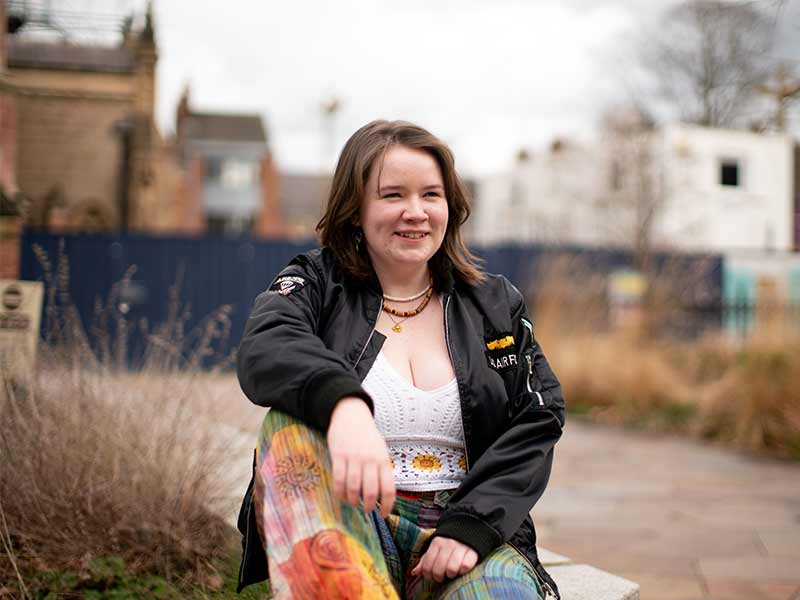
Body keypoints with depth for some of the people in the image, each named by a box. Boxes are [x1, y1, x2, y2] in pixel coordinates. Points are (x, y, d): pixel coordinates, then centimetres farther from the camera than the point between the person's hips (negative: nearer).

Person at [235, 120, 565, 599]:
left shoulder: (495, 305, 12)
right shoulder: (317, 284, 5)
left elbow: (537, 423, 3)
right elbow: (264, 349, -18)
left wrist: (472, 525, -13)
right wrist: (343, 404, -40)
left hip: (464, 532, 0)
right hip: (346, 532, 0)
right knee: (293, 426, -31)